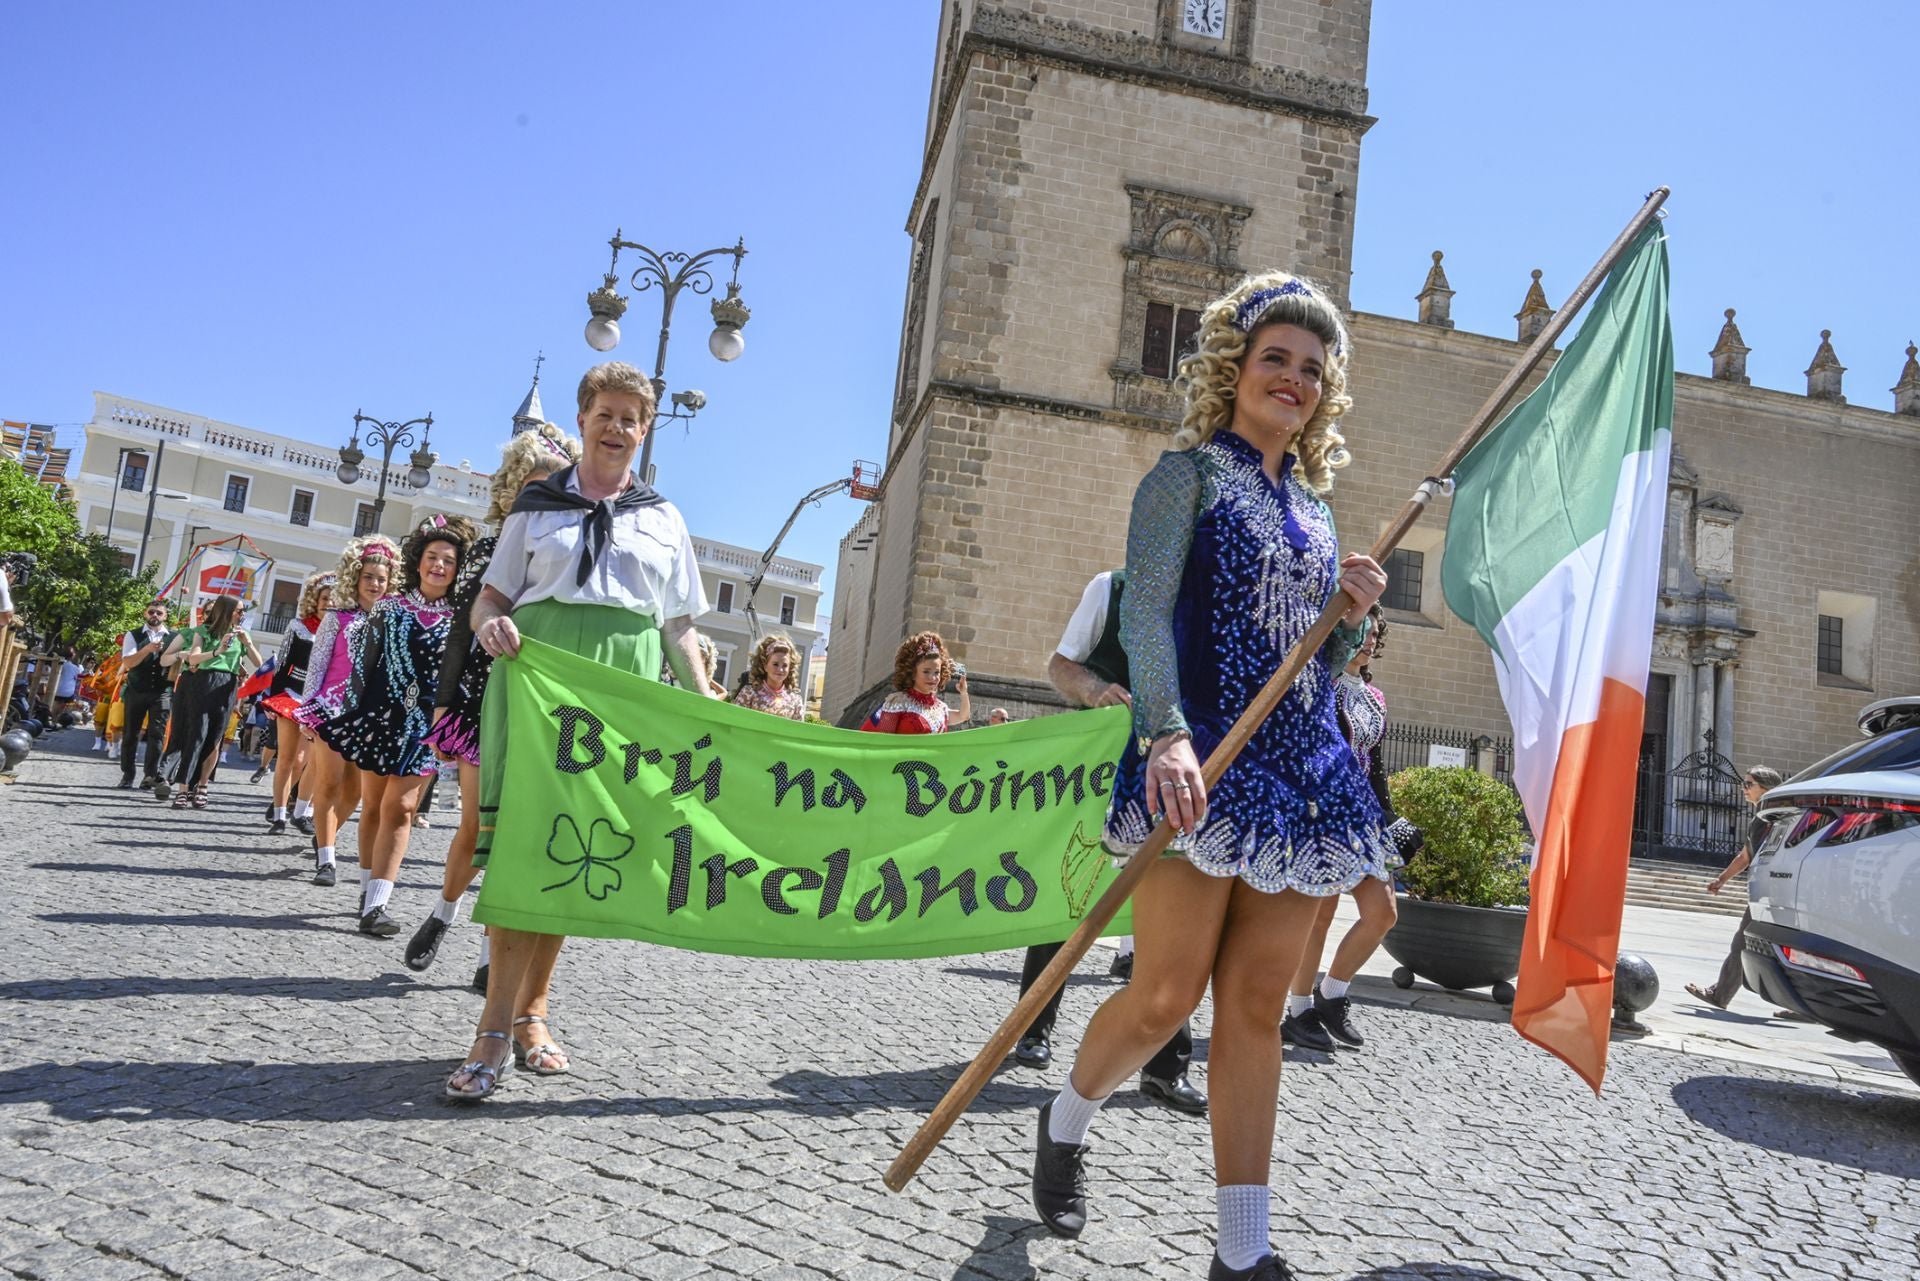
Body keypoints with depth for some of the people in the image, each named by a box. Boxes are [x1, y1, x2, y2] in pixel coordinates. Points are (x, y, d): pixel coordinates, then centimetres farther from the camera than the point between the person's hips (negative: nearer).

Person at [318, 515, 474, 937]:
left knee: (400, 807, -8)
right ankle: (369, 889, 23)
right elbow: (363, 663, 4)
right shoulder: (390, 608, 5)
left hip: (424, 724, -2)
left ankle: (376, 903, -9)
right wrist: (352, 714, -1)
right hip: (381, 714, 2)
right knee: (373, 805, 9)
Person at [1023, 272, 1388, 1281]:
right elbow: (1145, 612, -14)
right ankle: (1064, 1122, 25)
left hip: (1301, 771, 6)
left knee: (1257, 1006, 5)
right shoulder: (1190, 471, 2)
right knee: (1167, 995, -7)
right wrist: (1166, 733, -30)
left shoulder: (1314, 504, 20)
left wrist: (1353, 614, 1)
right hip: (1199, 762, -6)